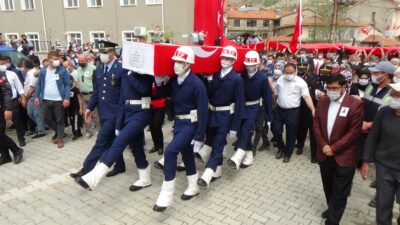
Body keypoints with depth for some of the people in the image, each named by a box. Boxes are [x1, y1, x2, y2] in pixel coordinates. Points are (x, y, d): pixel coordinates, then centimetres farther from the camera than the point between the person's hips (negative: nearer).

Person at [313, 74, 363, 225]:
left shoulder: (355, 104, -12)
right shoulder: (322, 102, 3)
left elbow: (354, 132, -14)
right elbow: (316, 126, 4)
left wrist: (334, 148, -16)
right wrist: (323, 145, -9)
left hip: (344, 157, -4)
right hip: (324, 154, 5)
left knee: (339, 192, 5)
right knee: (328, 187, 20)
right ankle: (332, 208, 43)